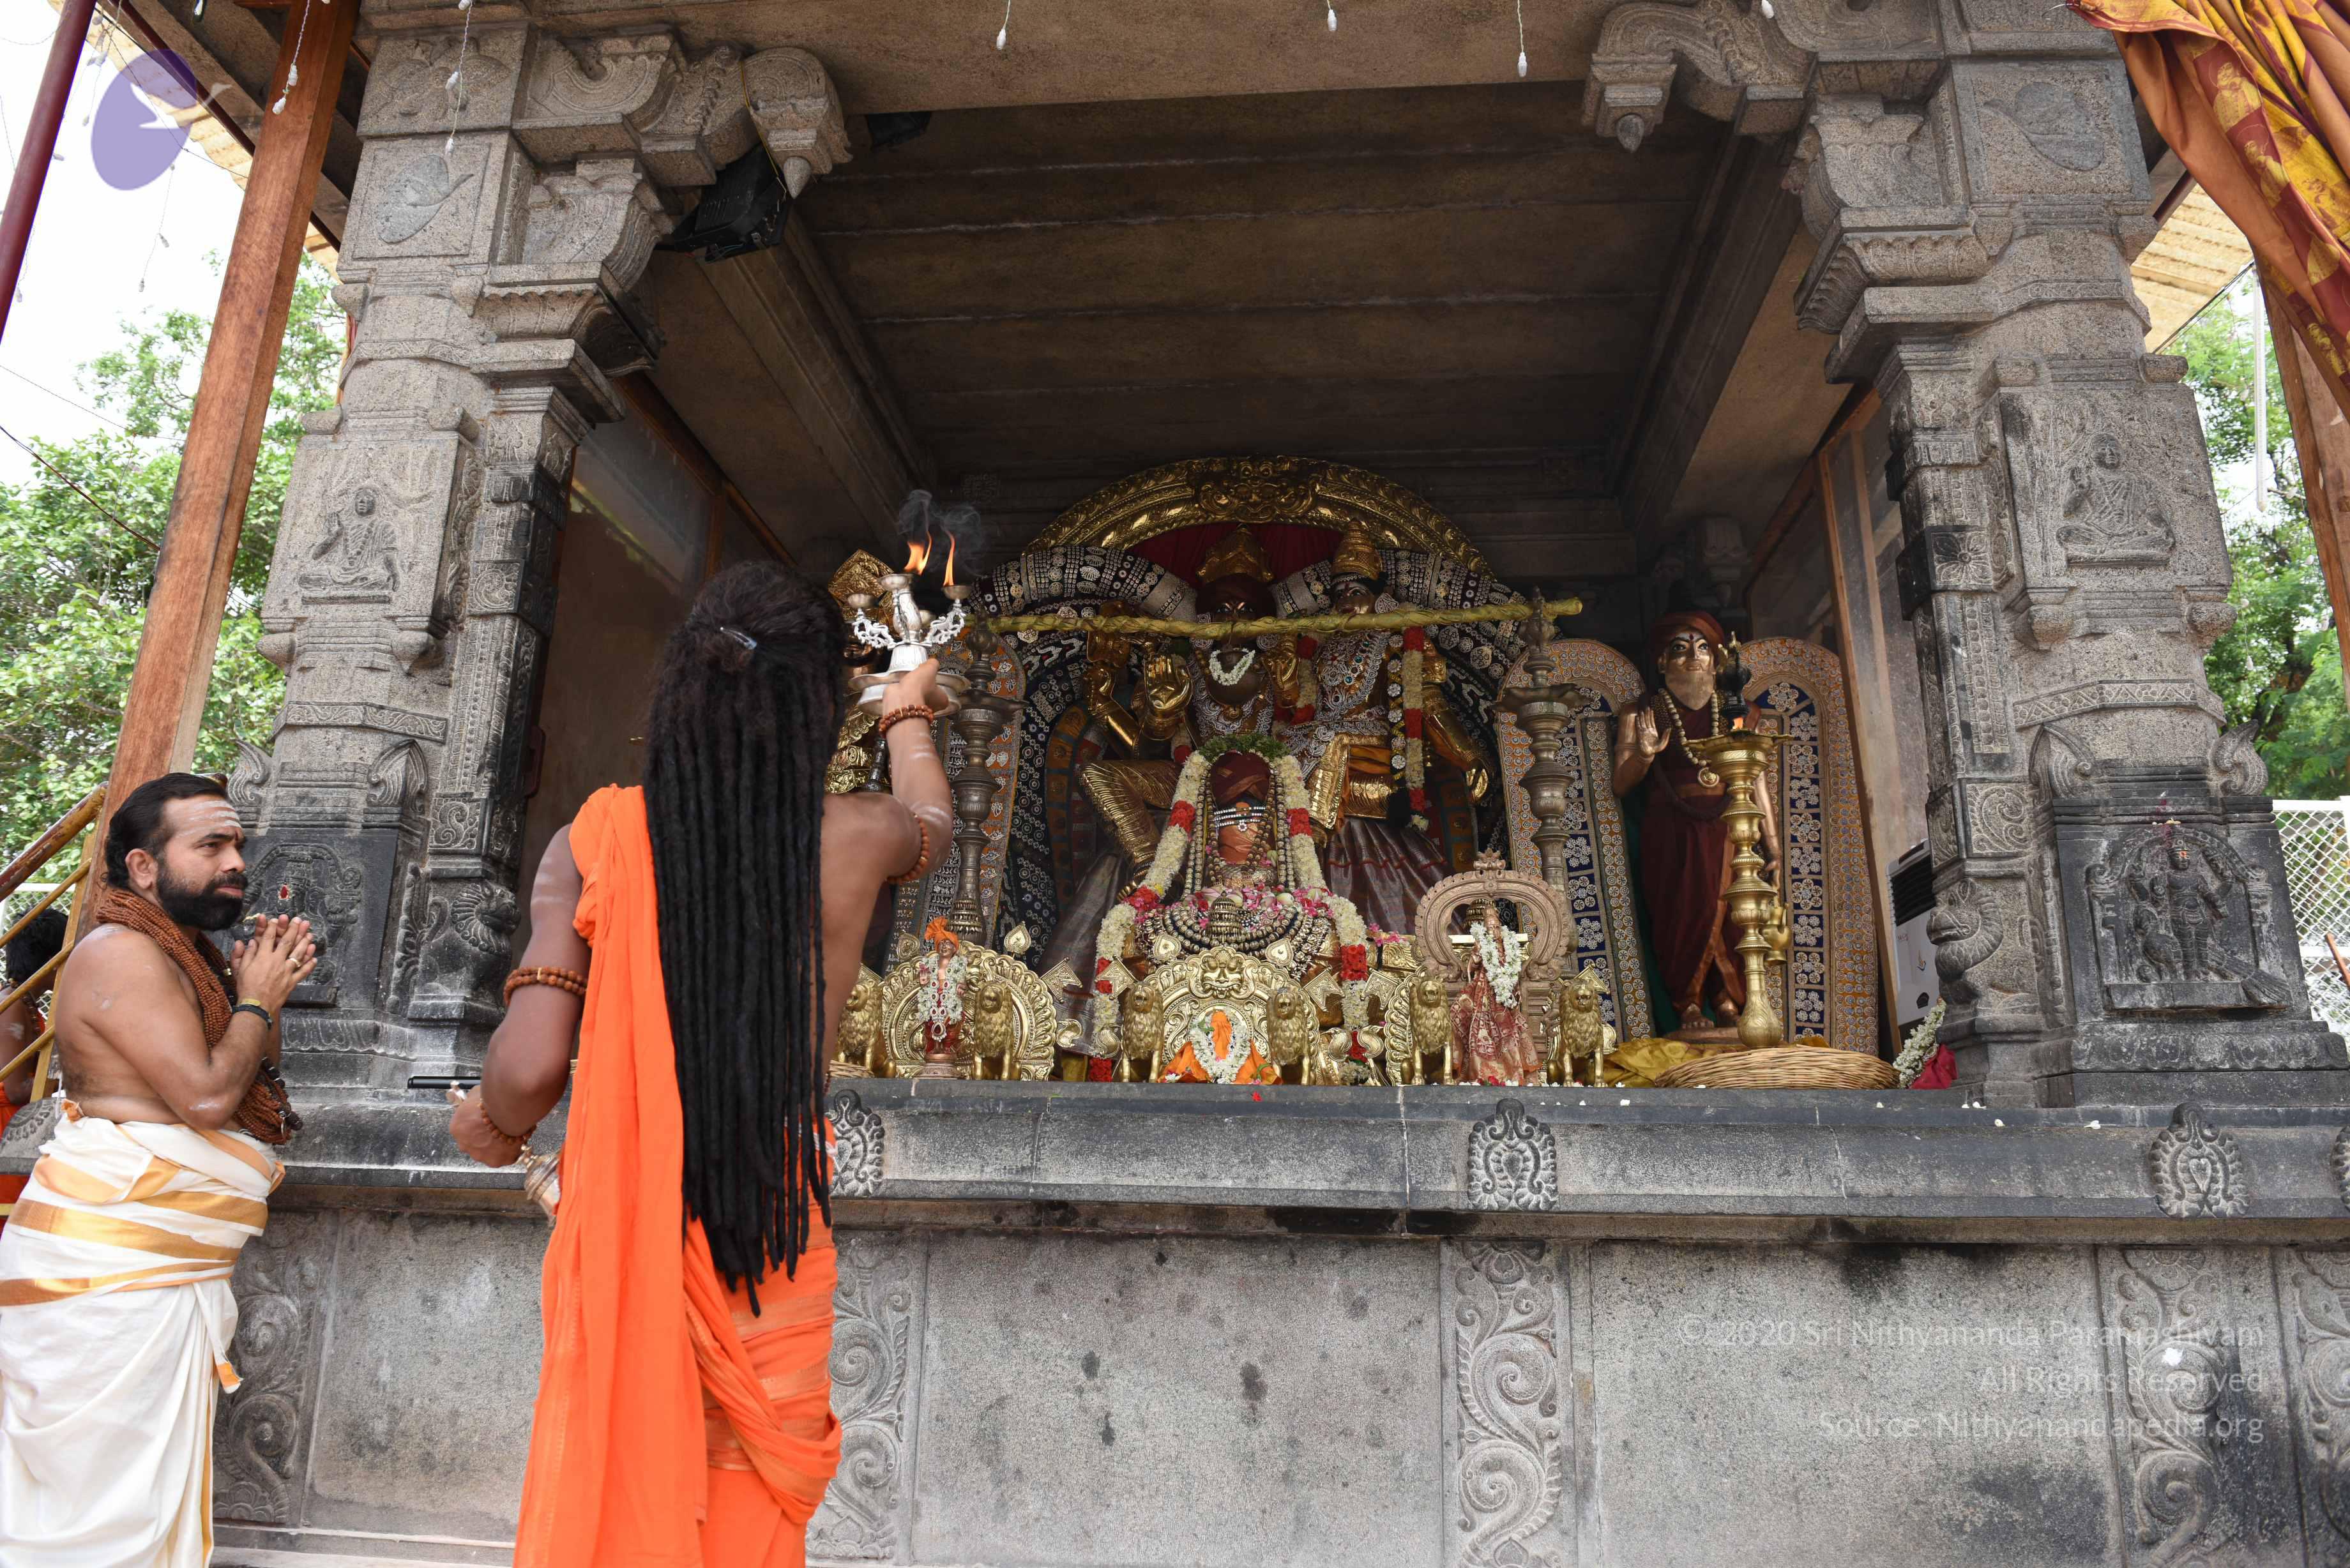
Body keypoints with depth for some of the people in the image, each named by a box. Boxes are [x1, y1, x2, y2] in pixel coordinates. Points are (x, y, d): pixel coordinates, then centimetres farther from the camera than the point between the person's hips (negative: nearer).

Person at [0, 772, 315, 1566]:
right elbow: (206, 1095, -21)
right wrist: (255, 1000, -6)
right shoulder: (120, 952, -13)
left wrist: (268, 992, 6)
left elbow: (252, 1093, 18)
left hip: (167, 1271, 9)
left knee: (154, 1492, 12)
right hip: (109, 1268, -9)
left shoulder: (185, 956, 16)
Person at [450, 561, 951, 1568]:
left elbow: (529, 1070, -14)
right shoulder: (855, 840, -5)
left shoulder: (599, 836, -8)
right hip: (776, 1236, 0)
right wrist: (908, 716, 42)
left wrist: (492, 1124, 11)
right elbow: (931, 821, 21)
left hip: (624, 1226, 0)